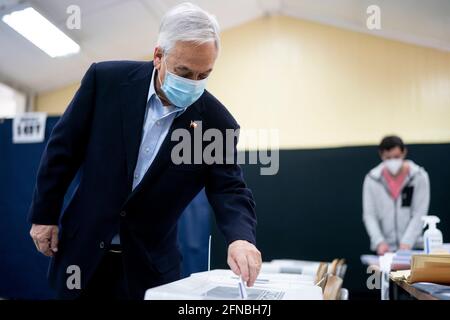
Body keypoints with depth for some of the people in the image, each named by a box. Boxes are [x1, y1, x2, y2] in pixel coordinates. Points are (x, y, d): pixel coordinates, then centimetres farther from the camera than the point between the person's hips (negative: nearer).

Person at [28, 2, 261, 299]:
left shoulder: (216, 122, -12)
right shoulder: (107, 78, -12)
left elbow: (230, 189, -10)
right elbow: (63, 149, -3)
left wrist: (241, 237, -31)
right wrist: (44, 214, 1)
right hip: (82, 247, 1)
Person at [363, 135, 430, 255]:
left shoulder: (419, 176, -4)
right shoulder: (372, 179, -3)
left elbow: (419, 213, -7)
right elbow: (369, 215, -4)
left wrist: (407, 243, -15)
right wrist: (379, 242, -15)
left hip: (412, 247, 0)